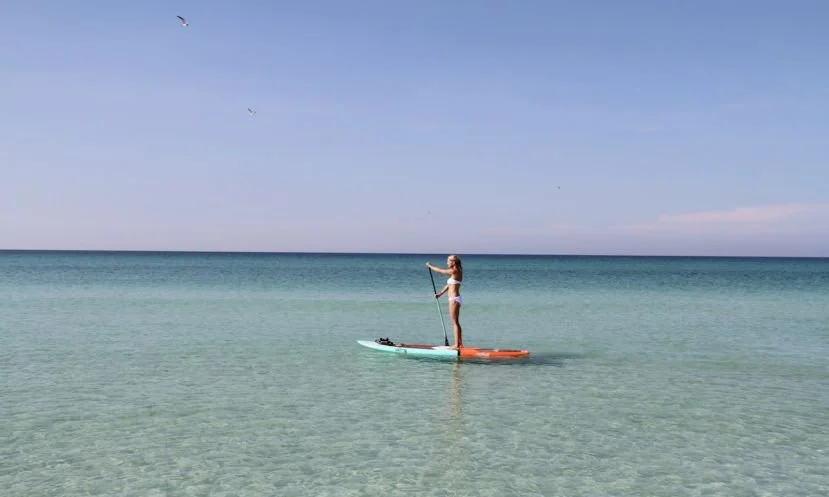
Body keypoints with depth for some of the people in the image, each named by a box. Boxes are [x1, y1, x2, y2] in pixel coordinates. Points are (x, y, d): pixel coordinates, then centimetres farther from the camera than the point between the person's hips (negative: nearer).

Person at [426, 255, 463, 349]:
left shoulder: (455, 271, -14)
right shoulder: (455, 272, 14)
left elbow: (440, 270, -7)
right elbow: (449, 285, 18)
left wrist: (430, 266, 7)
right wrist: (440, 293, 14)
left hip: (454, 299, -10)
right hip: (455, 299, 10)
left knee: (455, 323, -7)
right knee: (456, 323, 13)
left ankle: (457, 345, -6)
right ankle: (460, 344, 17)